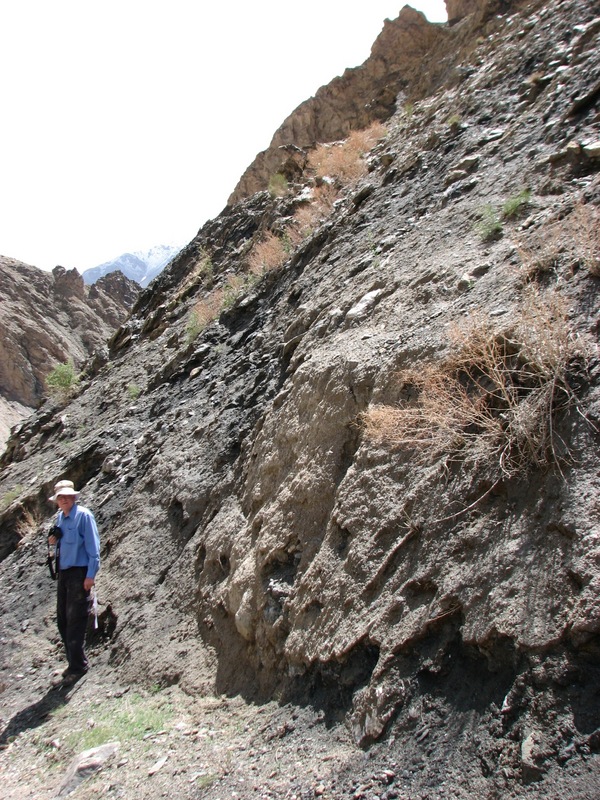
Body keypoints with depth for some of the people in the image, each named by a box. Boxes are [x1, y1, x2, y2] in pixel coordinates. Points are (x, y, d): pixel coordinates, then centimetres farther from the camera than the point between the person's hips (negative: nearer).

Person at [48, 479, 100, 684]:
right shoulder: (60, 516, 11)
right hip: (62, 572, 8)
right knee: (62, 620, 12)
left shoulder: (83, 515, -12)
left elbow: (93, 546, -13)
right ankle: (73, 662, 26)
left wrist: (91, 575, -17)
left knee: (75, 621, -3)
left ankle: (78, 666, 11)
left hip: (79, 573, -8)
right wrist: (54, 540, 1)